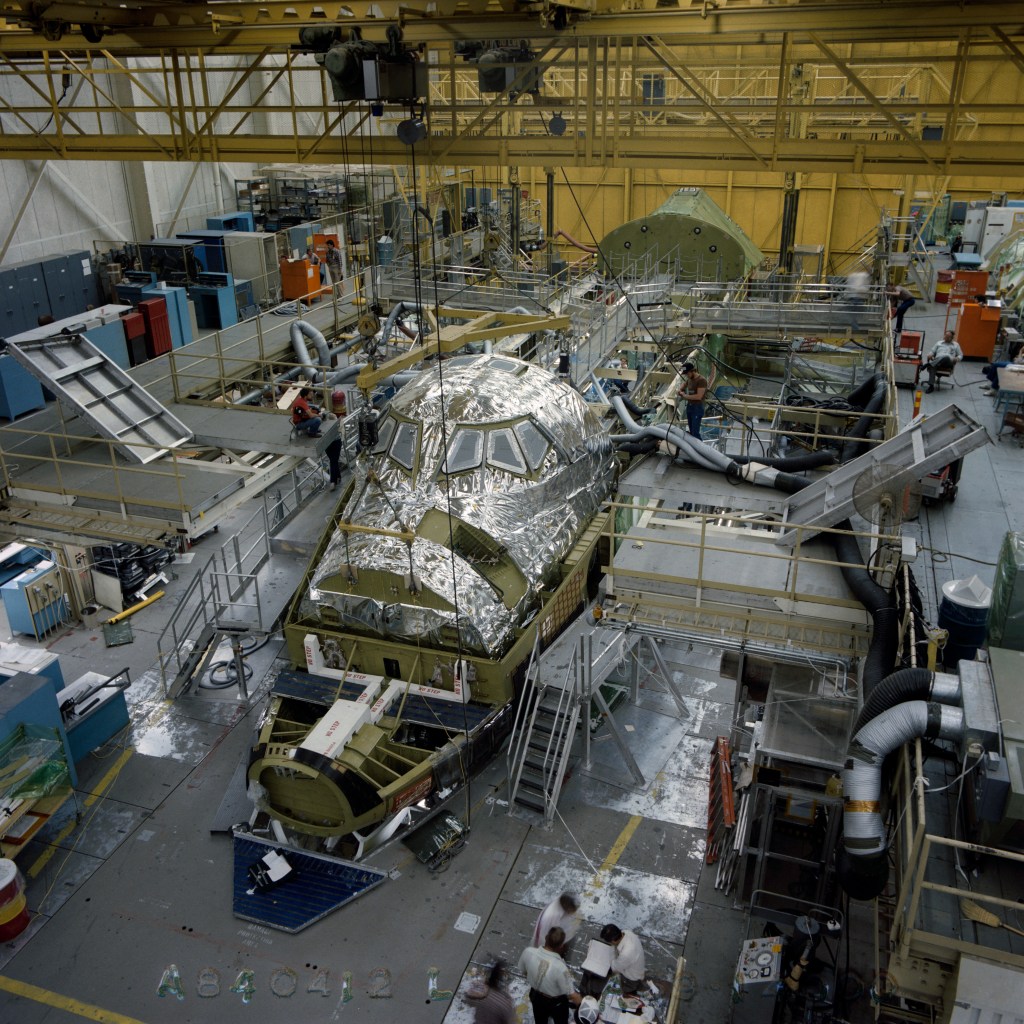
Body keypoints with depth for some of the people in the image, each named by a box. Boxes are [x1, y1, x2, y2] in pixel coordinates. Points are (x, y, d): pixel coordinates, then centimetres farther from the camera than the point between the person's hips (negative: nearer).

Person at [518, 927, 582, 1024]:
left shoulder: (528, 952, -29)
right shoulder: (560, 968, -41)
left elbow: (524, 971, -6)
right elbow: (571, 995, -26)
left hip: (535, 996, 3)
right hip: (556, 1003, -3)